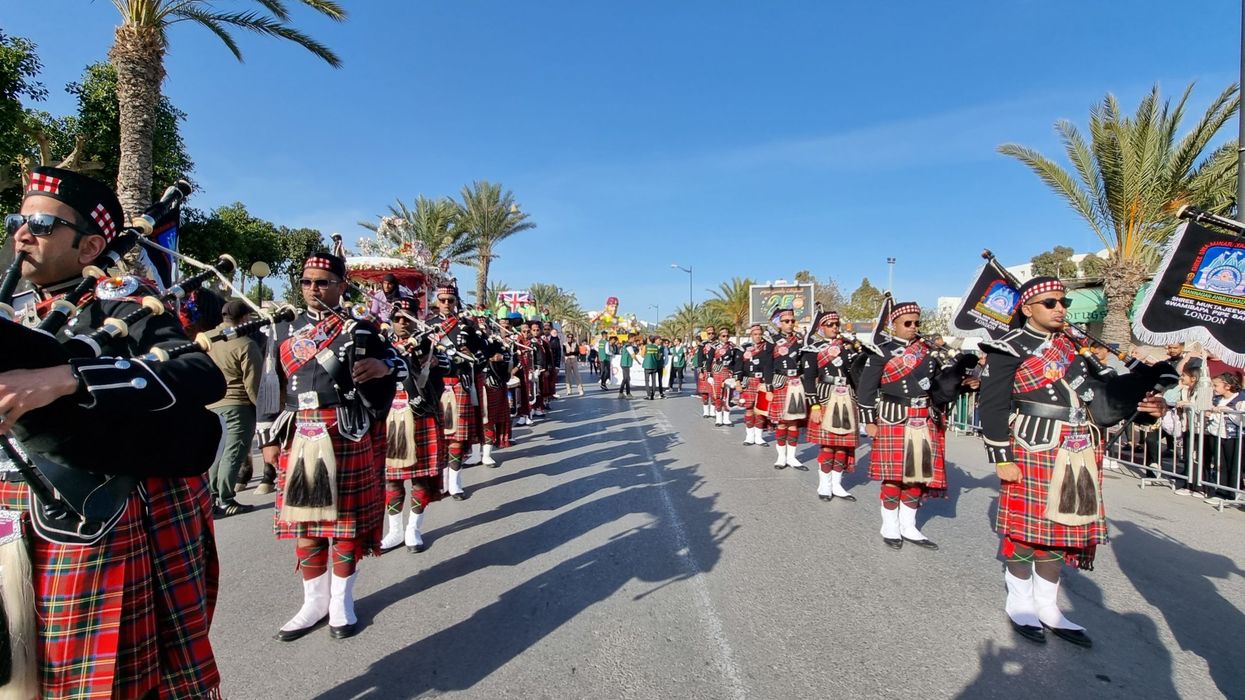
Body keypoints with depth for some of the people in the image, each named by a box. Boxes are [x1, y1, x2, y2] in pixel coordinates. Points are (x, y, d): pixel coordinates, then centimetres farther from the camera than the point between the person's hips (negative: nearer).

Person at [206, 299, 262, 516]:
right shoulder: (245, 345, -13)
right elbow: (253, 383, -14)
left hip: (211, 404, 7)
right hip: (237, 405, -7)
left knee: (217, 451, 16)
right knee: (234, 452, -1)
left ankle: (211, 497, 21)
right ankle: (226, 501, 2)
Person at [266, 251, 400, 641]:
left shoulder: (358, 330, -1)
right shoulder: (290, 331, 12)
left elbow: (398, 364, -3)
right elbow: (280, 387, 14)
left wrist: (383, 366, -26)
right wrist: (274, 437, 12)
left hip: (344, 439, -4)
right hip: (299, 440, 4)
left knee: (345, 520, 6)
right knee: (302, 522, 11)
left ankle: (341, 602, 23)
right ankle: (314, 601, 28)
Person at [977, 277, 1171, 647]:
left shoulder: (1075, 345, 14)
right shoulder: (1009, 349, -8)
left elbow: (1102, 394, 18)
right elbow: (993, 406, -11)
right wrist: (1003, 459, -14)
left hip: (1079, 453, 7)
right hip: (1033, 449, -7)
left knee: (1061, 527, 13)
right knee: (1024, 527, 3)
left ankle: (1047, 607, 27)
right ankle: (1019, 603, 21)